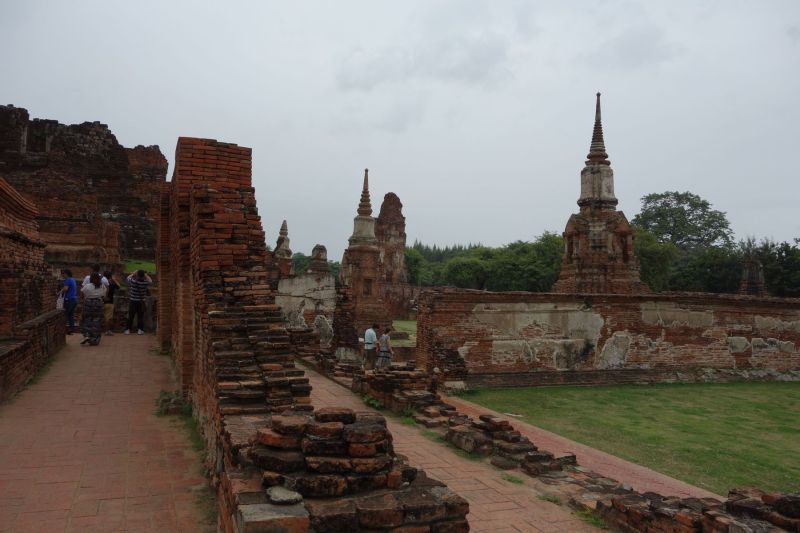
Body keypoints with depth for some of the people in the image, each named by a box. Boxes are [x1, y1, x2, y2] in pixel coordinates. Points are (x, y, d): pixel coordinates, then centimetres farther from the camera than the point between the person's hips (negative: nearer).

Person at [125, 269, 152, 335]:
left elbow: (128, 277, 8)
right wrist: (146, 276, 8)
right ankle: (140, 330, 2)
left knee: (130, 316, 8)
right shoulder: (145, 283, -12)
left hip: (132, 301, 0)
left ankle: (128, 330, 11)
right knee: (140, 316, 6)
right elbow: (150, 281, 10)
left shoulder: (133, 281, -14)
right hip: (141, 302, 0)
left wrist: (133, 274, 10)